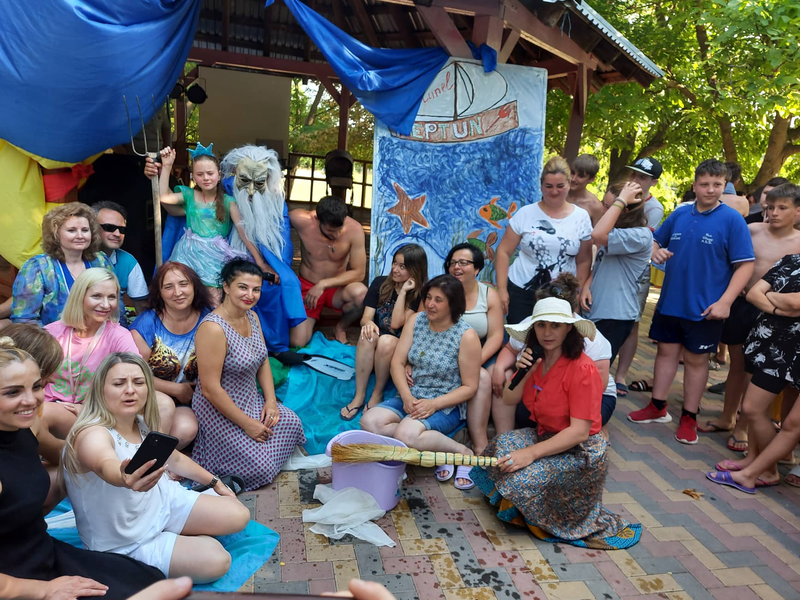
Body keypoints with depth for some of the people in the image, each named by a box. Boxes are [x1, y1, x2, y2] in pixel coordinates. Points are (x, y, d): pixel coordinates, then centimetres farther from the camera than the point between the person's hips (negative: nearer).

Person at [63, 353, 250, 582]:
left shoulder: (142, 423, -5)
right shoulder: (92, 434, -30)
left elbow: (175, 459, 14)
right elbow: (108, 468, -56)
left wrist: (215, 482, 21)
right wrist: (125, 479, -80)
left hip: (162, 501, 7)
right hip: (128, 542, -7)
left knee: (237, 515, -2)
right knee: (216, 560, -18)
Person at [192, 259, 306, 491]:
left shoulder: (252, 317, 0)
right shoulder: (213, 328, -28)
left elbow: (263, 362, 9)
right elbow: (211, 389, -27)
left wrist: (271, 400, -5)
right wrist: (246, 423, -20)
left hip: (252, 400, 8)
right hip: (220, 411, -8)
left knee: (292, 424, 4)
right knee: (261, 468, -9)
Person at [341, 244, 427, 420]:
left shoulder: (420, 295, -8)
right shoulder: (380, 283, 2)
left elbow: (396, 324, -17)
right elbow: (366, 316, -4)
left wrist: (403, 292, -20)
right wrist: (368, 323, -29)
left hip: (400, 346, -2)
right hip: (374, 346, 2)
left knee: (386, 341, -36)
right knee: (368, 335, -32)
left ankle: (377, 394, -14)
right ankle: (359, 396, -25)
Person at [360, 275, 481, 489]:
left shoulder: (467, 336, -12)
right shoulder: (416, 320, 2)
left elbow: (469, 387, -10)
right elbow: (397, 362, 0)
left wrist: (434, 404, -21)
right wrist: (406, 396, -15)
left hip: (446, 405, -5)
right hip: (410, 397, 6)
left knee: (405, 434, -32)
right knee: (369, 422, -18)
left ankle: (463, 452, -10)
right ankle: (423, 442, -10)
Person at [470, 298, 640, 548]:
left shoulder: (582, 369, -22)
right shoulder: (535, 360, 1)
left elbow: (579, 432, -24)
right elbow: (509, 401, 4)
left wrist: (530, 453, -29)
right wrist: (522, 373, -15)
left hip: (580, 450, -6)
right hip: (544, 435, 7)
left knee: (522, 478, -25)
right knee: (501, 446, -18)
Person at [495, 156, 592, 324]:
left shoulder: (581, 217, 1)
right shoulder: (525, 213, -4)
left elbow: (583, 261, 6)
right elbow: (504, 251, -2)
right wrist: (501, 289, -6)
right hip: (520, 292, -1)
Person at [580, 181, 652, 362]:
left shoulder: (640, 235, -18)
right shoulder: (618, 231, 11)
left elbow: (597, 235, -33)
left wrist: (621, 200, -25)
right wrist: (587, 286, -5)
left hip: (615, 316, -9)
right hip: (595, 311, 9)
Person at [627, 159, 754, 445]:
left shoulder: (732, 220, -8)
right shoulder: (680, 214, 4)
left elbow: (745, 265, -11)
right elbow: (657, 240, 18)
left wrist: (725, 301, -19)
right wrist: (656, 250, -7)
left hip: (705, 308, -4)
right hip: (670, 301, 4)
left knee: (696, 359, 7)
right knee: (666, 351, 12)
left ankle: (689, 417, 21)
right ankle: (658, 408, 26)